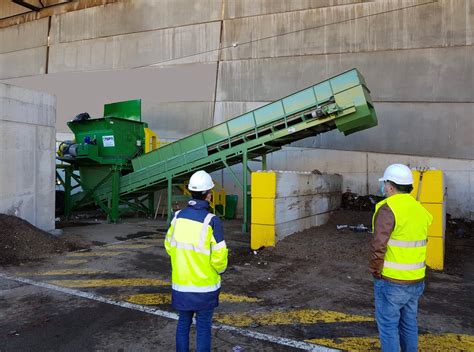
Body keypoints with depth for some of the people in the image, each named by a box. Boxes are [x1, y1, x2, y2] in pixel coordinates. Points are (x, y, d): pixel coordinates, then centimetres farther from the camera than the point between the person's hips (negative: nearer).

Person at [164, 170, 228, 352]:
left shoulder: (178, 216, -5)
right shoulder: (212, 221, -20)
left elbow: (169, 245, 6)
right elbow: (219, 256, -18)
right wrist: (220, 269, 4)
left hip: (180, 282, 4)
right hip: (204, 285, -4)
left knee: (183, 322, 20)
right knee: (203, 326, 12)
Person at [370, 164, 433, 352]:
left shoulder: (388, 209, -20)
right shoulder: (419, 209, 4)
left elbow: (378, 247, -23)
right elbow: (419, 243, 11)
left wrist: (375, 272, -7)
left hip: (391, 282, -7)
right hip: (415, 281, 7)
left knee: (388, 326, 8)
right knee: (408, 323, 21)